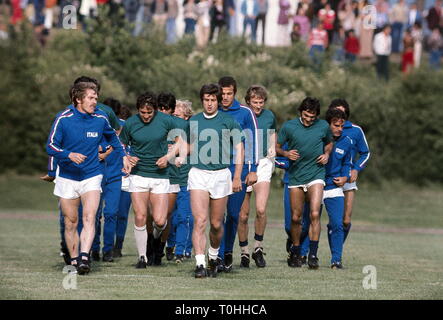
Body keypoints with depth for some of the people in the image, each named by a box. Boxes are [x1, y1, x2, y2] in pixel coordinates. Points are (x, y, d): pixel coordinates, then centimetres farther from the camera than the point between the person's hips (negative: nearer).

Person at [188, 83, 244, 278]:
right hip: (198, 174, 1)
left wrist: (237, 177, -2)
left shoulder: (228, 121, 1)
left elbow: (239, 148, 2)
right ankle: (200, 264, -17)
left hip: (221, 174, -1)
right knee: (200, 221, -13)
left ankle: (213, 257, 32)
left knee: (216, 223, 7)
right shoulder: (193, 121, 9)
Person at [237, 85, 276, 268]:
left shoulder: (269, 116, 6)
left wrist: (272, 149, 7)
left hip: (263, 163, 1)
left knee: (261, 210, -16)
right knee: (243, 215, 1)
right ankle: (244, 253, 16)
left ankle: (258, 248, 1)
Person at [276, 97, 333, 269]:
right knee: (296, 217, 5)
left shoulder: (323, 126, -1)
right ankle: (295, 253, 23)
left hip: (316, 175, -1)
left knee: (314, 214, -16)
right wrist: (286, 153, -15)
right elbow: (277, 147, 6)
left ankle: (313, 254, -11)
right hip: (295, 176, 1)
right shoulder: (288, 127, -4)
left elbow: (329, 143, 19)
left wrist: (326, 154, -1)